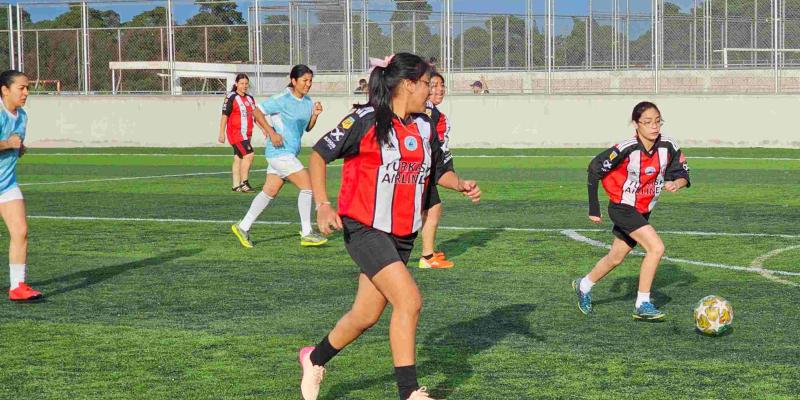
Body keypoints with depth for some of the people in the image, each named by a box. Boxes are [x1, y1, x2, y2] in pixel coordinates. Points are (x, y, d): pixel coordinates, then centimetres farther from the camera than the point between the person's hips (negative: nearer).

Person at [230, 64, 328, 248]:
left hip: (290, 153, 9)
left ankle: (243, 227, 21)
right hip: (280, 152, -9)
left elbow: (308, 128, 17)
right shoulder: (282, 99, -13)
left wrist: (315, 114, -2)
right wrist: (272, 133, -17)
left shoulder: (308, 102, 10)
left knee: (270, 192, 12)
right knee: (307, 185, -12)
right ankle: (306, 234, -5)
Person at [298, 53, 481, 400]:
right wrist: (323, 205, -19)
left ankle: (315, 359, 37)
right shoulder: (366, 120, -12)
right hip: (364, 229, -7)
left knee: (366, 315, 12)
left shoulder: (424, 127, 8)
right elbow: (319, 154, -8)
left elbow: (439, 170, 20)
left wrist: (461, 185, -2)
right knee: (409, 300, -19)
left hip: (402, 234, 7)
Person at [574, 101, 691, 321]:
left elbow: (683, 173, -2)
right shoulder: (626, 150, -24)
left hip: (643, 211, 6)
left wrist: (676, 183, -27)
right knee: (656, 248, -21)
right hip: (622, 208, -6)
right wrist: (594, 209, -12)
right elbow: (595, 169, -15)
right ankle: (642, 305, -10)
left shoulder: (668, 147, -11)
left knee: (616, 258, 19)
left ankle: (584, 285, 44)